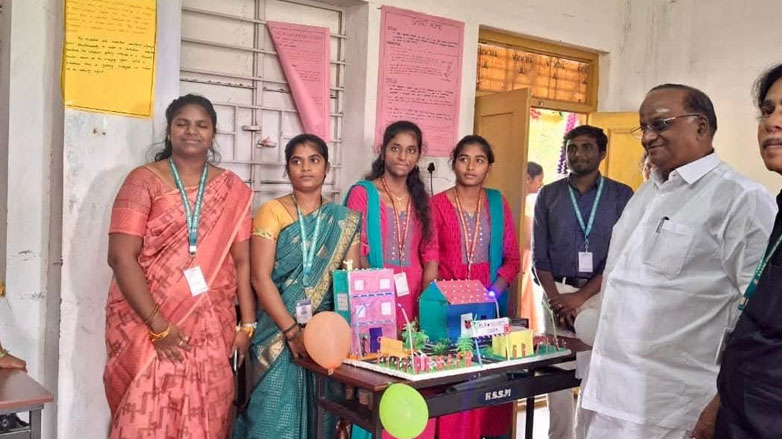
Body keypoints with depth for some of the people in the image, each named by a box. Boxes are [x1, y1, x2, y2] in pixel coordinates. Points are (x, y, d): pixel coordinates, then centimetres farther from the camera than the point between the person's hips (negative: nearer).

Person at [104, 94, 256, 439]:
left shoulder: (233, 190, 7)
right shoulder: (143, 181, -2)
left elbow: (241, 261, 7)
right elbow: (121, 257, -10)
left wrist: (247, 323, 0)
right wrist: (158, 326, -15)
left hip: (212, 331, 3)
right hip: (148, 329, -2)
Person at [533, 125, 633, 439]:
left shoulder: (622, 195, 2)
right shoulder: (548, 195, 8)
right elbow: (540, 255, 5)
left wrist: (580, 297, -12)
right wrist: (557, 298, -9)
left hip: (601, 294, -1)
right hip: (558, 291, 2)